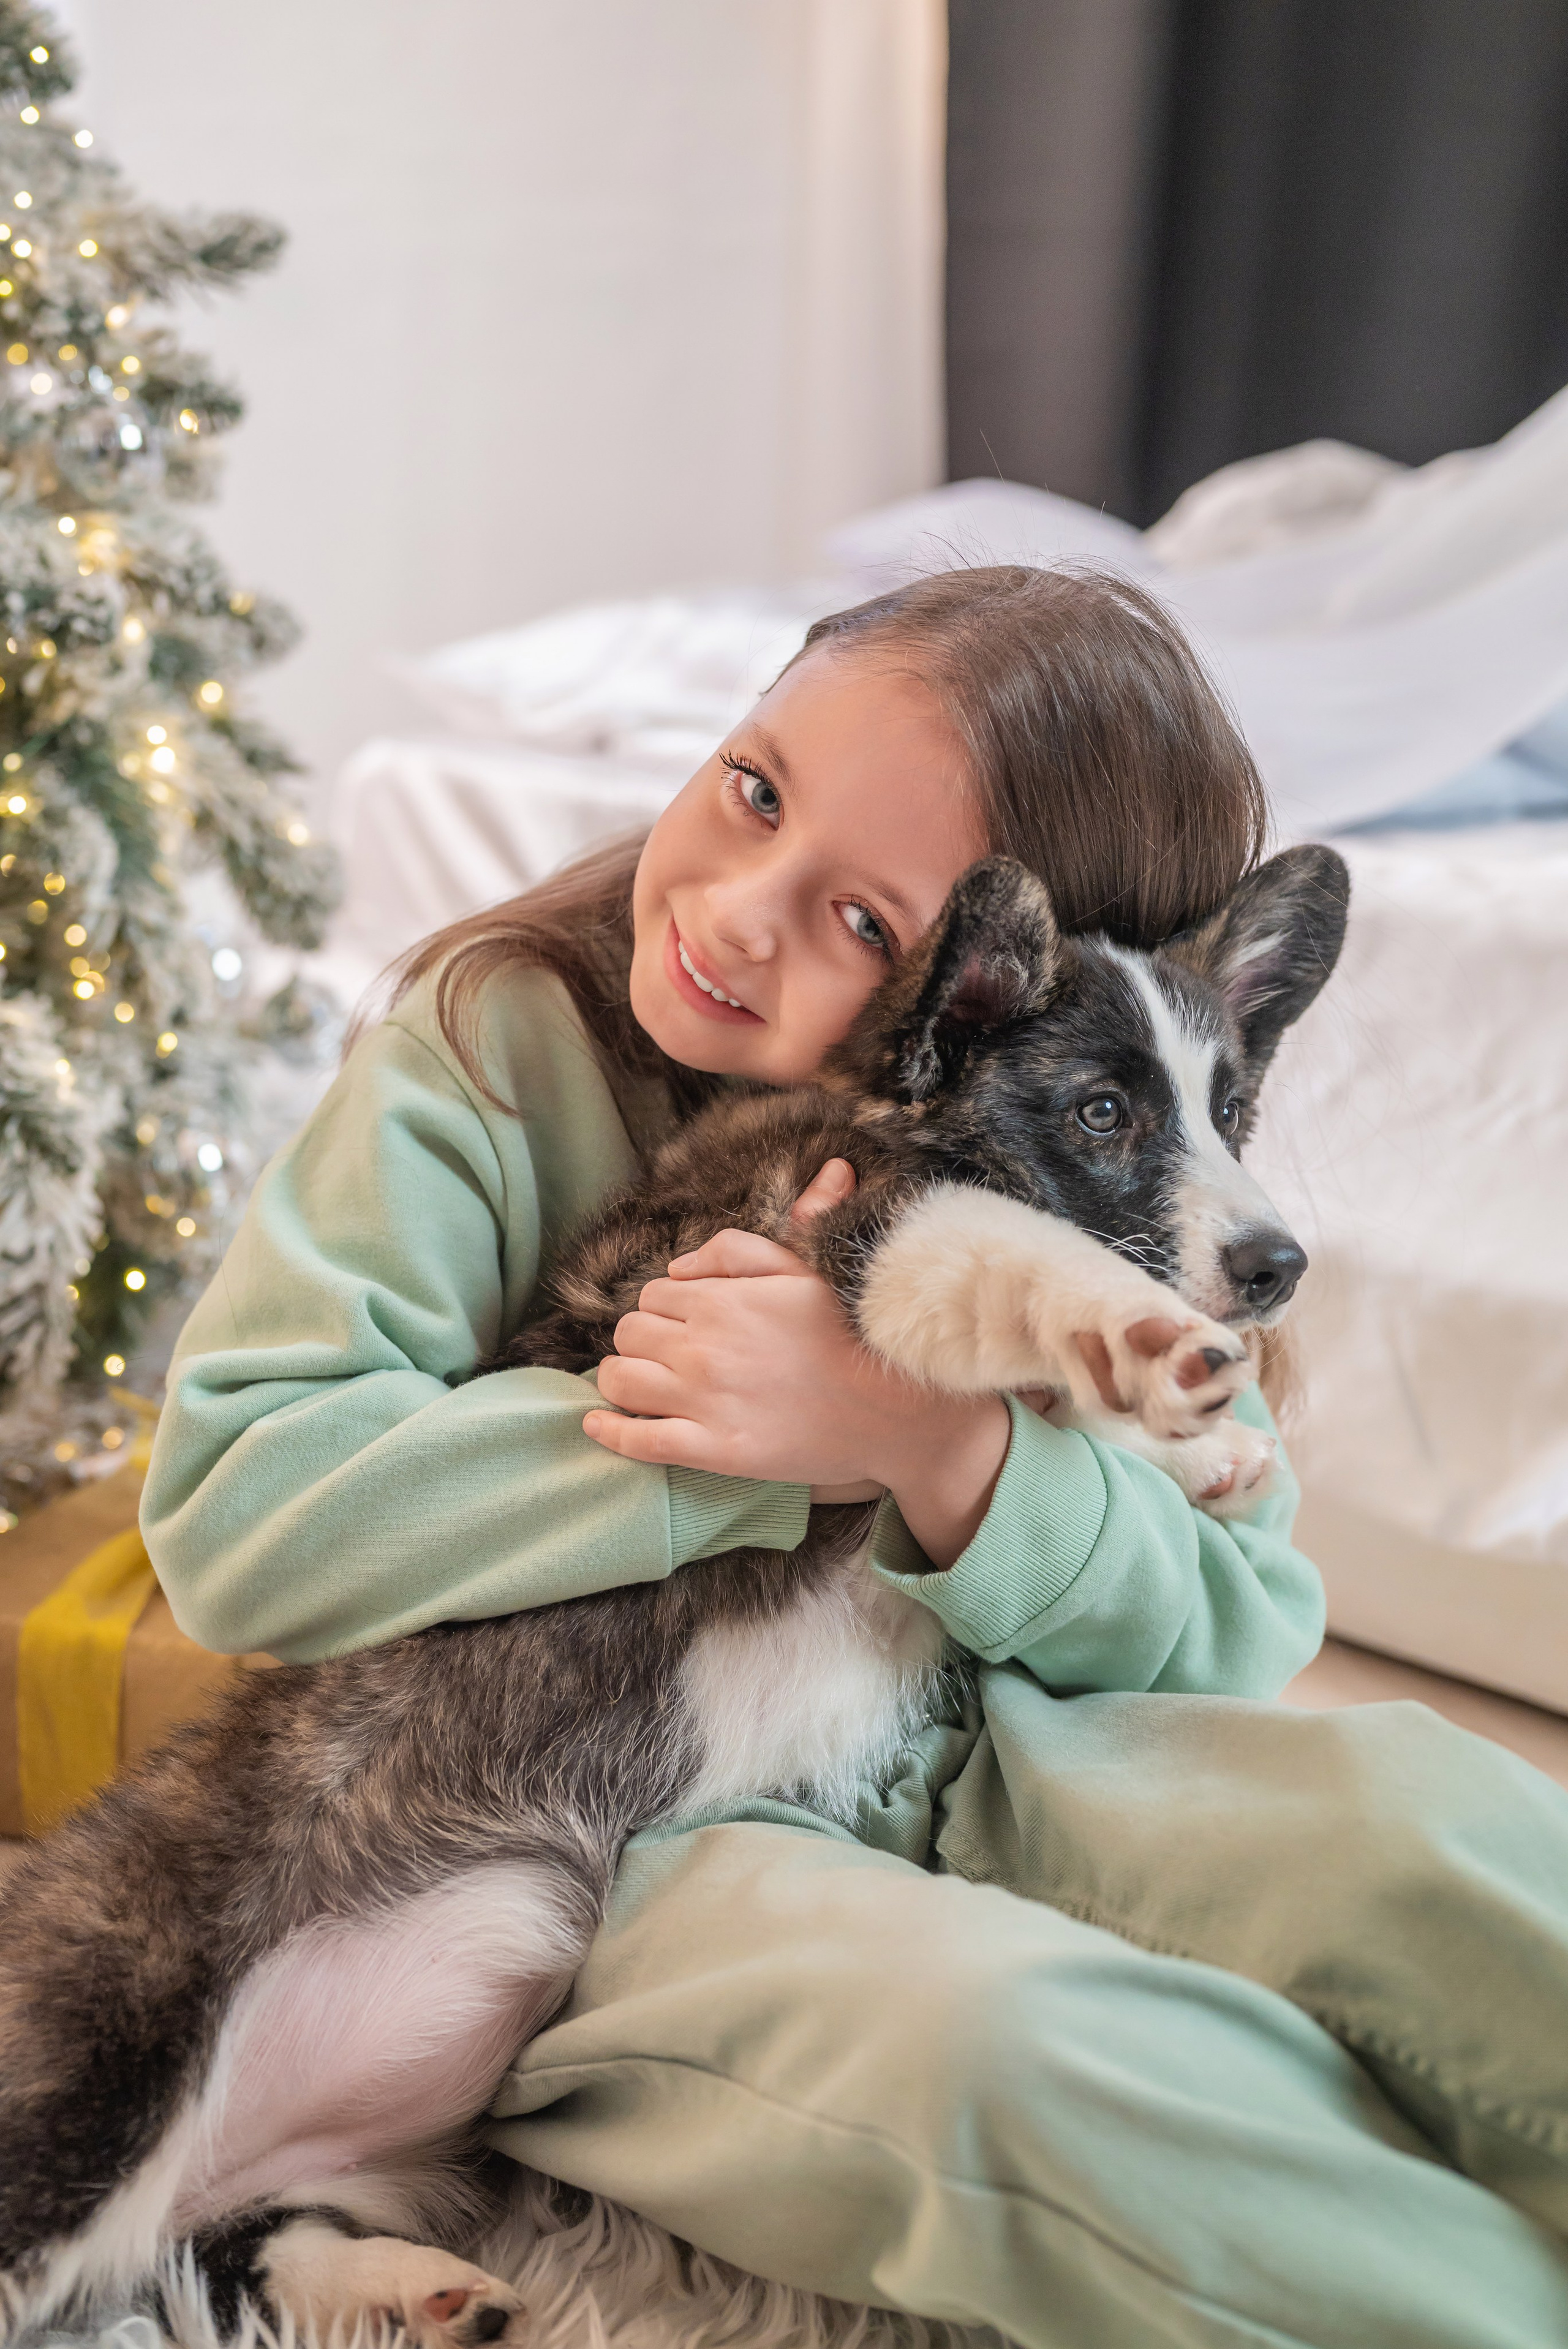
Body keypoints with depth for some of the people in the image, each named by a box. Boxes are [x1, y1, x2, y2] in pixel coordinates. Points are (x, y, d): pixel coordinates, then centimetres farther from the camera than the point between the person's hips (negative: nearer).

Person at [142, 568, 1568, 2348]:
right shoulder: (499, 1042, -8)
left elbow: (1244, 1628, -5)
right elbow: (233, 1513, -17)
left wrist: (943, 1452, -25)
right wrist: (750, 1454, -22)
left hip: (966, 1766, 3)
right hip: (577, 1826, -2)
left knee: (1413, 1805, -24)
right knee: (1010, 2032, -33)